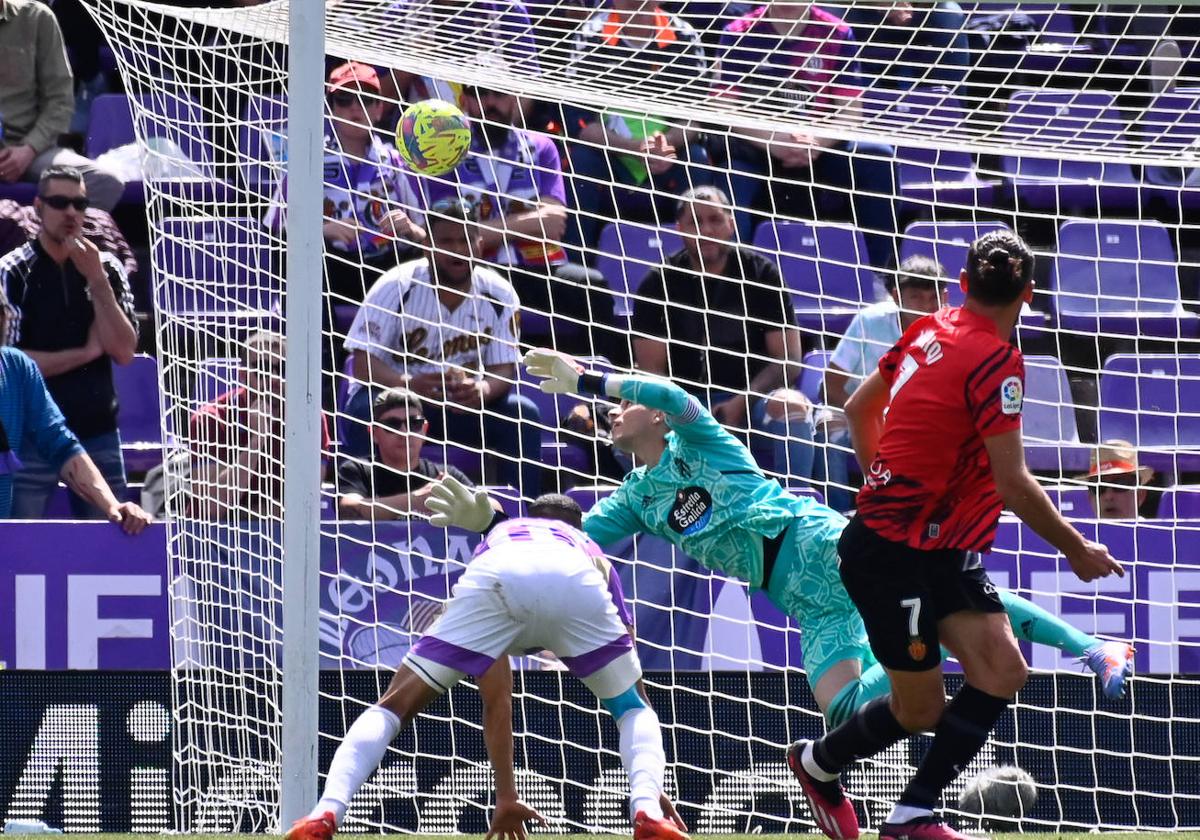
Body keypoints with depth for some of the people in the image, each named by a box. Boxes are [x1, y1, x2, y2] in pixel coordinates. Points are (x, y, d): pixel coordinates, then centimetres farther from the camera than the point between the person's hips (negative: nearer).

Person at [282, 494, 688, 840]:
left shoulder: (497, 536, 46)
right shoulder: (593, 554, 44)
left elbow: (495, 702, 45)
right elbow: (637, 697, 42)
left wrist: (506, 798, 51)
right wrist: (649, 787, 49)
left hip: (491, 578, 1)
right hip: (575, 582, 0)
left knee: (393, 707, 12)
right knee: (633, 709, 24)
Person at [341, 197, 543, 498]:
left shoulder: (499, 295, -7)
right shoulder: (396, 287, -17)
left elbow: (504, 369, -6)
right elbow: (364, 364, -20)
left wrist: (483, 389, -32)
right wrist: (409, 383, -41)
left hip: (463, 402, 3)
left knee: (522, 414, -20)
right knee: (365, 411, -36)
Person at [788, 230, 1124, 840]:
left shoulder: (929, 332, 5)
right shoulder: (996, 362, -20)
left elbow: (859, 408, 18)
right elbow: (1013, 485, -20)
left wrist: (886, 483, 33)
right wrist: (1077, 550, -7)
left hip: (941, 554, 9)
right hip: (896, 558, -9)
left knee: (1002, 671, -3)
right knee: (919, 710, 3)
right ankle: (818, 763, 30)